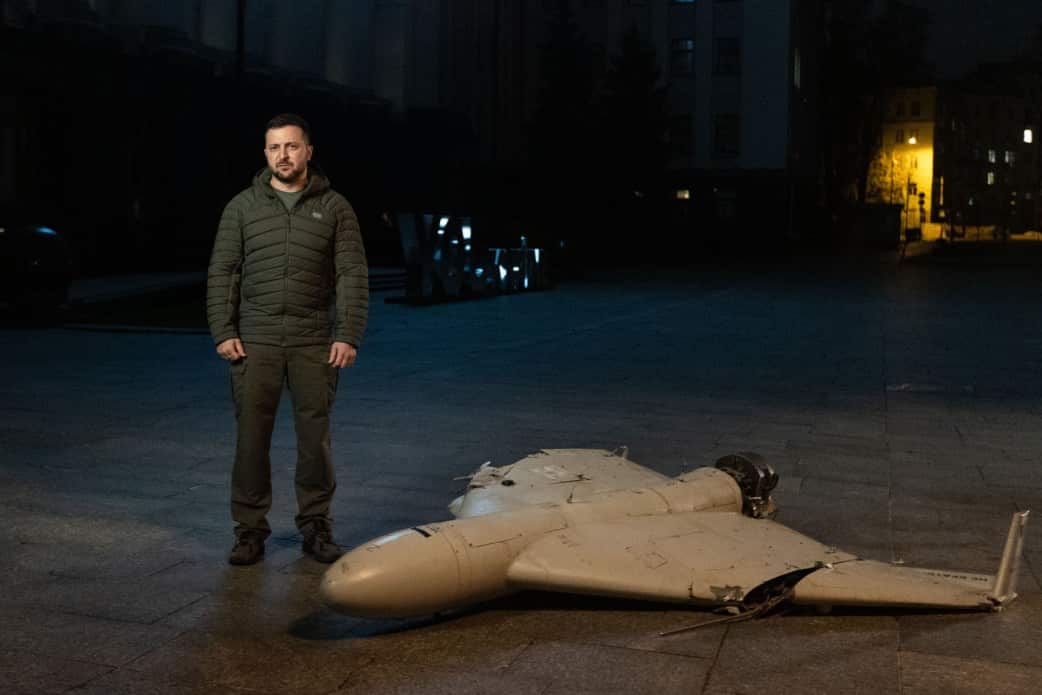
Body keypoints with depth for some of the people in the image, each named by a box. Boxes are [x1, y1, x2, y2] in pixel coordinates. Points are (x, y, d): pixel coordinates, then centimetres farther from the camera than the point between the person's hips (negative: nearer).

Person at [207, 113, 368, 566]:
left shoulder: (334, 207, 4)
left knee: (315, 436, 5)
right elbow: (221, 273, 6)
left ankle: (315, 525, 19)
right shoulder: (242, 207, 7)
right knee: (251, 437, 2)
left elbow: (353, 275, 0)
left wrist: (348, 336, -9)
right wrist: (223, 333, -3)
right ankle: (250, 528, 14)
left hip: (314, 342, 0)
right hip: (255, 341, 1)